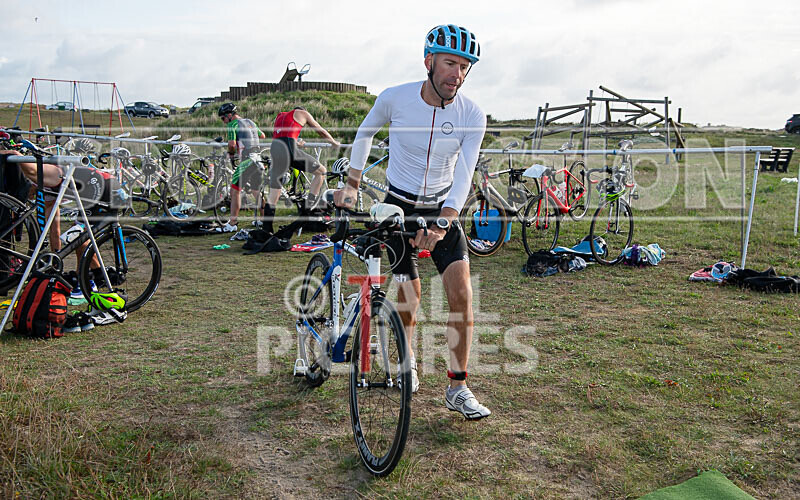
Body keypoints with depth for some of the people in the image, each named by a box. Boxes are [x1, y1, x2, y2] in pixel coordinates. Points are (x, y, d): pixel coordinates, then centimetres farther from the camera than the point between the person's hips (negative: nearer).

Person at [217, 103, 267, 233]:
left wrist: (231, 154, 3)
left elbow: (232, 144, -17)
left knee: (235, 191, -3)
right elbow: (263, 136, 31)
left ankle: (232, 223, -4)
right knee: (256, 191, 18)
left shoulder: (232, 125, -5)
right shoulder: (251, 122, 18)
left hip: (246, 161, -8)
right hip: (258, 160, 8)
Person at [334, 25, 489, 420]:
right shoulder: (394, 99, -15)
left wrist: (442, 223, -33)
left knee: (461, 293, -12)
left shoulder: (472, 117, -14)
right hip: (399, 207, -1)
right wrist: (352, 185, 5)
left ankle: (457, 388, -1)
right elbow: (364, 135, 5)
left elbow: (463, 177, -18)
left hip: (442, 208, 1)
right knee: (409, 299, 1)